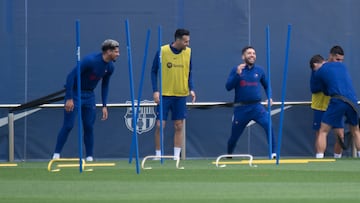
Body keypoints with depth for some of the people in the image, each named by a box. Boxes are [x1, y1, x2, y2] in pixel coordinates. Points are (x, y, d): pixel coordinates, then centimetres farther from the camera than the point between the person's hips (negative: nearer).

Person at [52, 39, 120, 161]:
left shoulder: (110, 67, -3)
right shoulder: (90, 60, -25)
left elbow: (105, 85, 12)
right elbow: (71, 76, -25)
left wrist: (104, 106, 8)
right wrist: (69, 98, -26)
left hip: (89, 96, 6)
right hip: (75, 93, -6)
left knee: (89, 127, 1)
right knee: (68, 126, -8)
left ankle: (89, 156, 8)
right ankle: (56, 154, -1)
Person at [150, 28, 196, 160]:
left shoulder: (188, 52, 2)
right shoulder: (162, 51, -8)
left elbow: (189, 73, 12)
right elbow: (154, 72, -1)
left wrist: (191, 89, -2)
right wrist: (155, 91, -9)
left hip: (181, 95, 3)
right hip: (164, 94, -3)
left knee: (179, 126, 2)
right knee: (160, 125, -4)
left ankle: (176, 156, 8)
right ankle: (158, 155, 6)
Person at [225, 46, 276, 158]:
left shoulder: (259, 70, 6)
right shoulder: (236, 69, 0)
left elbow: (267, 86, 20)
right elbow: (228, 87, -10)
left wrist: (269, 97, 4)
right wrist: (237, 74, -21)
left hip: (256, 107, 1)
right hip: (241, 108, -1)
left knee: (268, 125, -24)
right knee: (234, 135, 9)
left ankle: (273, 153, -20)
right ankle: (229, 155, 36)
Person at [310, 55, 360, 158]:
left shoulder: (318, 73, 8)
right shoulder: (341, 65, 22)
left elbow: (314, 89, 20)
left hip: (338, 102, -4)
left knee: (323, 131, 0)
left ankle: (319, 159, -10)